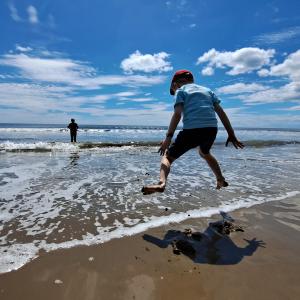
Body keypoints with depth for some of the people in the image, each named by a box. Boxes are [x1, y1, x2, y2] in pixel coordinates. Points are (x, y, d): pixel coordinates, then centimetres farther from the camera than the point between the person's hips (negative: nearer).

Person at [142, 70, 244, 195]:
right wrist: (231, 135, 18)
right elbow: (221, 112, 18)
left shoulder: (180, 91, 12)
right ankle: (221, 180, 37)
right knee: (204, 153, 36)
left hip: (192, 129, -5)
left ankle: (162, 182, -20)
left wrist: (168, 137, -12)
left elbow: (177, 114, -6)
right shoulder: (207, 90, 26)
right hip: (212, 129, 6)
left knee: (168, 156, 6)